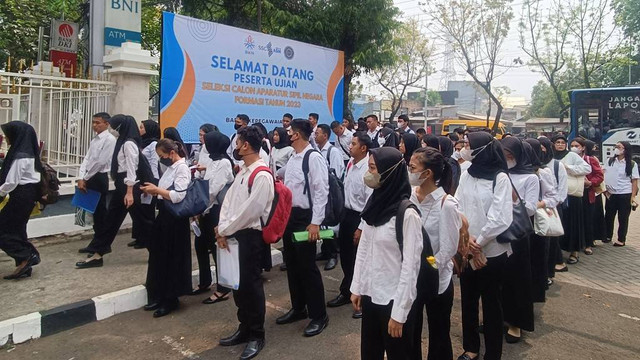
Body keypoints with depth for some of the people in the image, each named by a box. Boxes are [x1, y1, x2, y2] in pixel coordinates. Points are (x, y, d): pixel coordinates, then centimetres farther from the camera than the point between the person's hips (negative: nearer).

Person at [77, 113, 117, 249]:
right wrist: (81, 178, -3)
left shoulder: (109, 139, -12)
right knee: (95, 212, 14)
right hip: (90, 179, 8)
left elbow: (101, 162, -17)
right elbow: (86, 159, 10)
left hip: (99, 178, -8)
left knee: (101, 212, -1)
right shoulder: (94, 140, 15)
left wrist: (86, 178, -10)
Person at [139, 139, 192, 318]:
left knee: (172, 259, 2)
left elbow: (178, 196, -24)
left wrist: (156, 189, -17)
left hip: (174, 218, -9)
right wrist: (154, 191, -2)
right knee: (160, 257, 15)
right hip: (164, 215, 9)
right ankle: (160, 296, 28)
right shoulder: (171, 167, 12)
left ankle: (171, 299, 15)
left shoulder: (182, 168, -15)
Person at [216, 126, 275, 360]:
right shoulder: (242, 170, 12)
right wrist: (222, 229, -4)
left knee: (250, 283, 1)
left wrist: (224, 230, -12)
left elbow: (250, 211, -21)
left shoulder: (262, 176, -17)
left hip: (250, 234, -9)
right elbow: (229, 199, 9)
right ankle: (244, 328, 33)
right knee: (237, 282, 16)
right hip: (234, 233, 9)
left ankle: (256, 335, 18)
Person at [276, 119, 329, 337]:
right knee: (292, 264, 16)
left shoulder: (314, 158, -15)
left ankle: (318, 315, 15)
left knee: (307, 266, -1)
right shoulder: (293, 158, 11)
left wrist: (315, 222, -21)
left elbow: (322, 191, -19)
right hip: (289, 215, 9)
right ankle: (298, 308, 32)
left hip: (305, 218, -9)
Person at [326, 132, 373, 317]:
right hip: (347, 213, 8)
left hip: (359, 217, -8)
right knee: (346, 256, 20)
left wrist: (361, 228, -18)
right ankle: (346, 293, 39)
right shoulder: (350, 163, 2)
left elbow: (370, 202, -21)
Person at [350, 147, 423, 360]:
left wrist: (399, 312, -16)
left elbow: (410, 265, -18)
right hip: (370, 294, 6)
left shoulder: (407, 213, -19)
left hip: (393, 299, -6)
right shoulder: (374, 203, 2)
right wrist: (356, 287, 9)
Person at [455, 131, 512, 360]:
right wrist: (466, 237, -11)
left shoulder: (500, 178, -11)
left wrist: (479, 241, -12)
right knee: (467, 300, 15)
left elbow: (501, 218, -17)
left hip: (491, 250, -5)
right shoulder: (466, 176, 4)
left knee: (491, 303, 9)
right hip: (467, 249, 5)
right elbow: (457, 208, 1)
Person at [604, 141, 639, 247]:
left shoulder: (632, 164, -4)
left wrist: (633, 197, -10)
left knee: (623, 218, 5)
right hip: (611, 194, 3)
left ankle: (621, 240, 16)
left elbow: (634, 181, -4)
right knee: (608, 216, 11)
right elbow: (603, 176, 4)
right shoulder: (609, 161, 3)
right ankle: (608, 236, 27)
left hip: (625, 195, -3)